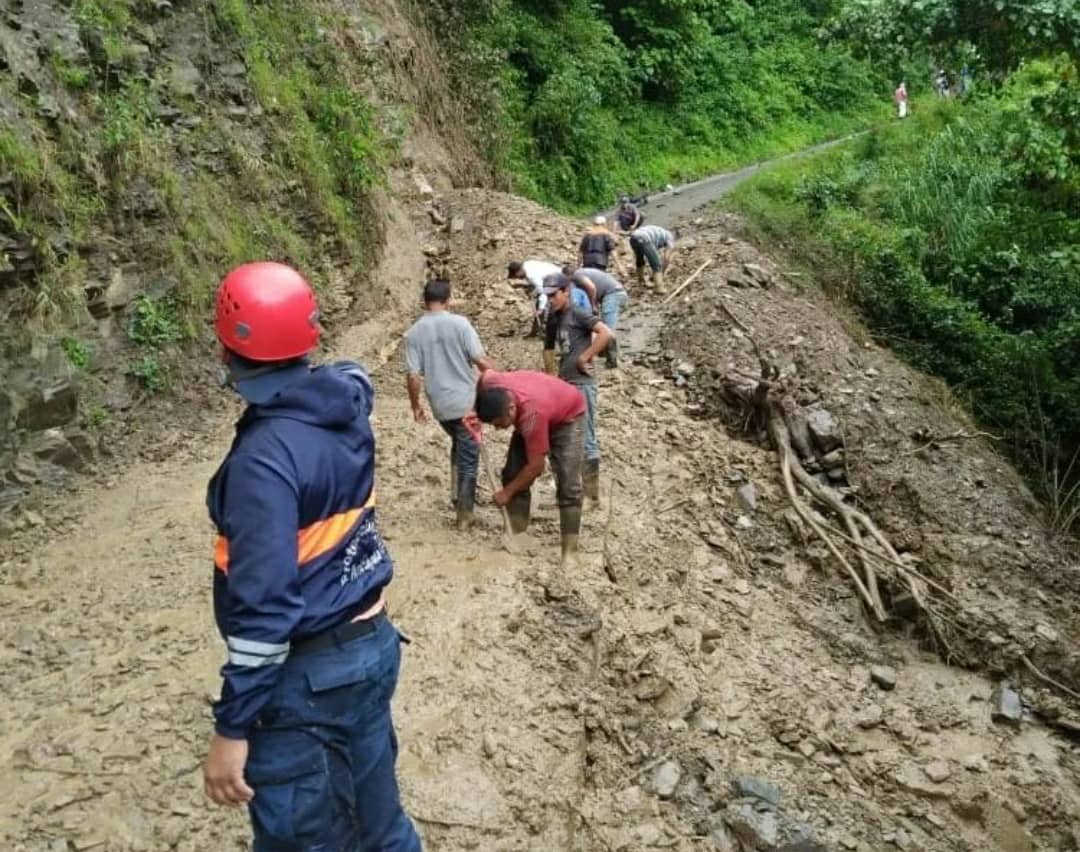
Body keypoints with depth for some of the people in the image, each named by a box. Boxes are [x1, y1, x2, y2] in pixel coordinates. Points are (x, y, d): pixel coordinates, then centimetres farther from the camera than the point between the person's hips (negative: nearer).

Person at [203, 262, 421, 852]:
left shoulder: (265, 457, -25)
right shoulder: (344, 407, -2)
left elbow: (265, 604, -26)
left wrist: (232, 727, -19)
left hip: (310, 675, -8)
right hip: (372, 642, 8)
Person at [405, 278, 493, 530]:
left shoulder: (414, 332, -1)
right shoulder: (459, 323, -9)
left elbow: (413, 375, -3)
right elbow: (481, 361, -11)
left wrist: (415, 405, 10)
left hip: (440, 405, 3)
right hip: (466, 401, -3)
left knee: (459, 446, 28)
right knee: (468, 456, 7)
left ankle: (457, 495, 22)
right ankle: (464, 514, 11)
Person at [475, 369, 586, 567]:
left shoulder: (531, 415, -44)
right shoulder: (490, 383, -30)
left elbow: (535, 467, -33)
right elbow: (484, 373, -1)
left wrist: (507, 492, -21)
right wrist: (477, 413, -9)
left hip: (567, 417, -7)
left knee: (567, 484, -17)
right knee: (512, 472, -4)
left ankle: (570, 551, -15)